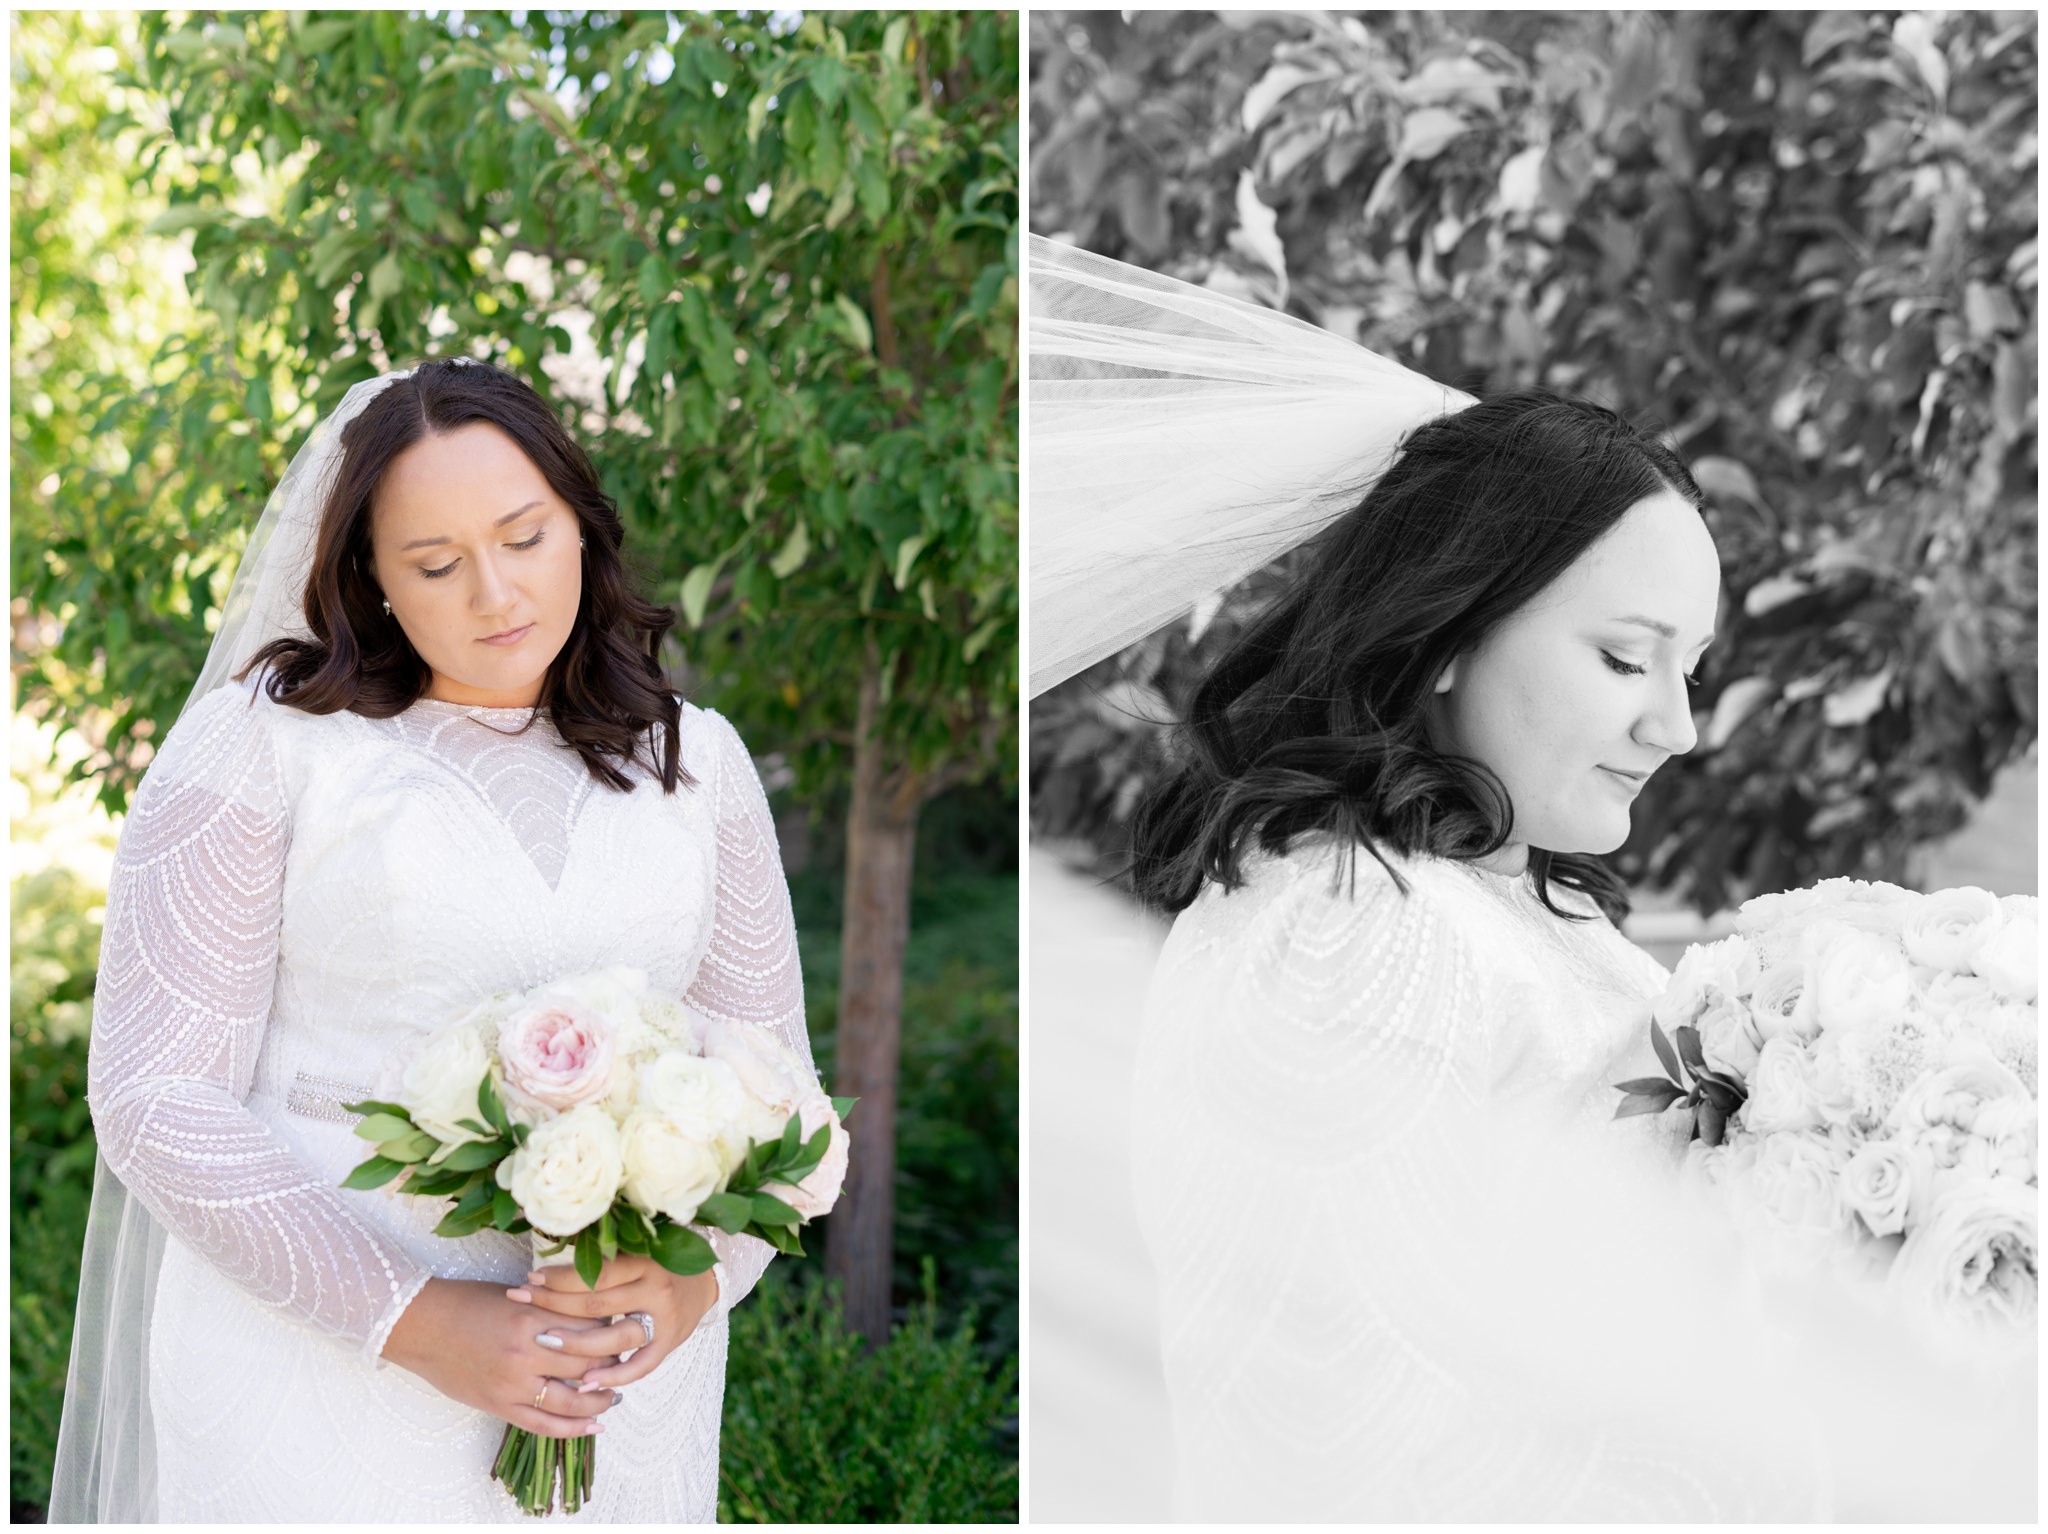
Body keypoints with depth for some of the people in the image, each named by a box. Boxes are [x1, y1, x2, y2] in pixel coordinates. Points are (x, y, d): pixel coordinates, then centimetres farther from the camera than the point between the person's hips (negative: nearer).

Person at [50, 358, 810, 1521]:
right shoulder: (263, 741, -4)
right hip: (313, 1332, -3)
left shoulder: (695, 762, 6)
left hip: (607, 1376, 3)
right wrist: (416, 1321, -17)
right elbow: (161, 1096, -9)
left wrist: (695, 1276, -13)